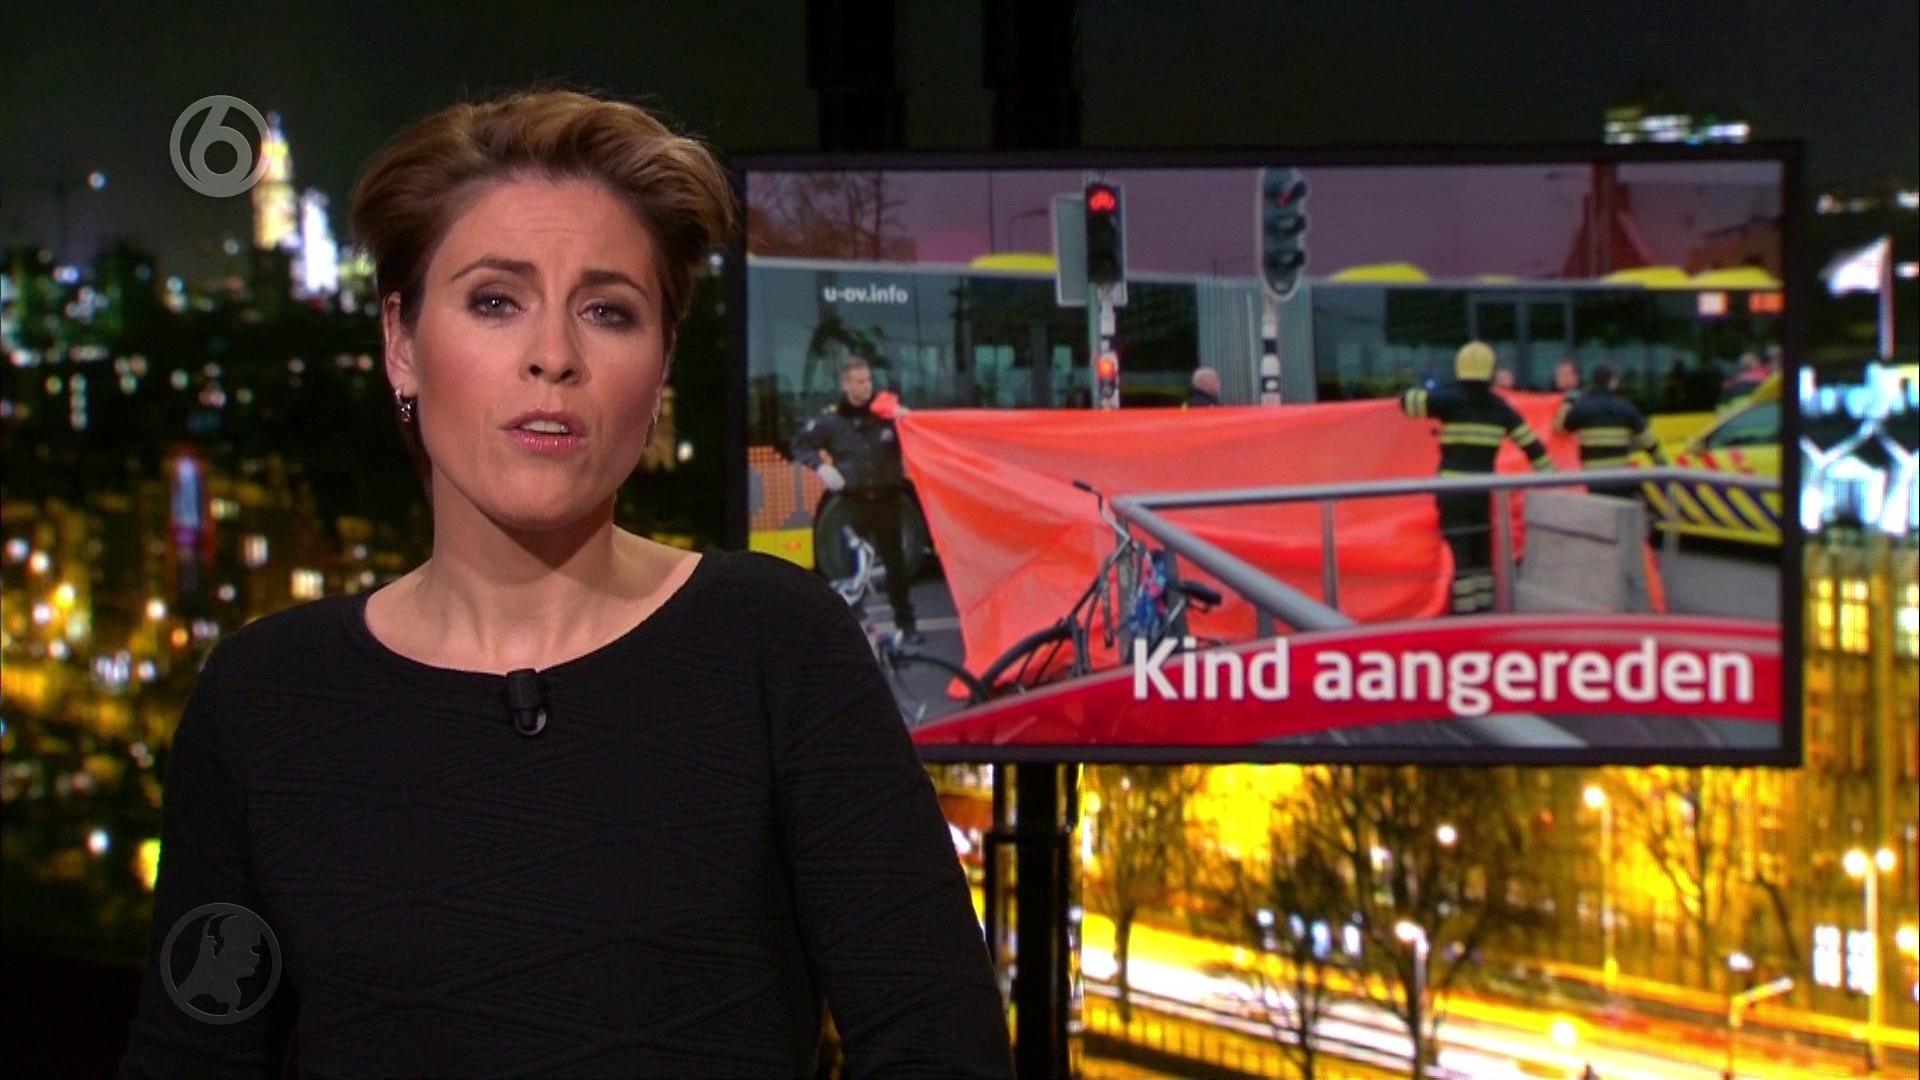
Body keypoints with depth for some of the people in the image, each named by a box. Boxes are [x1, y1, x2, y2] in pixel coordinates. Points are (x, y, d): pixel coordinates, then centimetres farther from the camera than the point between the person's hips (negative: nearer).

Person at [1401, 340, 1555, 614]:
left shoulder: (1450, 399, -6)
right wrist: (1549, 475, 16)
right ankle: (1484, 609, 18)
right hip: (1483, 491, 4)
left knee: (1461, 554, -5)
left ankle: (1464, 612, -8)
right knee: (1482, 554, 15)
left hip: (1453, 491, -4)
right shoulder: (1499, 406, 7)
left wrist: (1424, 392, 11)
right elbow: (1530, 443, 9)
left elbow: (1408, 402, -12)